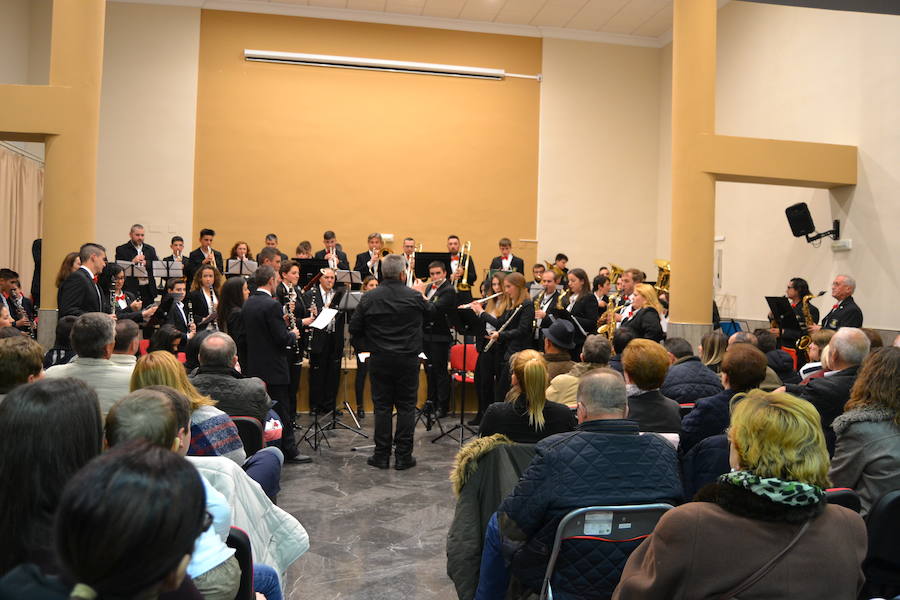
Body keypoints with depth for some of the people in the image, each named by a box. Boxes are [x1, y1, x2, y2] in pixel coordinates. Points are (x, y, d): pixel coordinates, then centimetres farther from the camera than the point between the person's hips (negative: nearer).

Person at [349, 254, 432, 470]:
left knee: (382, 406, 9)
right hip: (408, 360, -1)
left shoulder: (368, 298, -6)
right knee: (406, 407, 8)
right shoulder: (414, 297, -9)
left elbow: (354, 330, -1)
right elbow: (431, 311, 12)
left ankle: (381, 455, 14)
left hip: (379, 360, 1)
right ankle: (403, 456, 12)